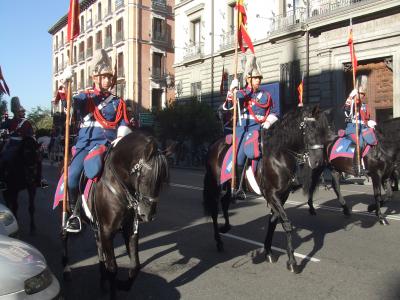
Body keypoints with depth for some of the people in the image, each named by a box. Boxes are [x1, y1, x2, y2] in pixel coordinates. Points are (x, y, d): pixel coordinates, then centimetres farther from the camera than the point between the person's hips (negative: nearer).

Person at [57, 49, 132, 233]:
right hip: (85, 143, 0)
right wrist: (66, 84, -26)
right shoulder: (85, 98, 14)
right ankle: (75, 212, 0)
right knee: (72, 175, -21)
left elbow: (124, 126, 10)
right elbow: (70, 101, -6)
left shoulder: (118, 102, 16)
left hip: (108, 144, 0)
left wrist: (120, 138, -11)